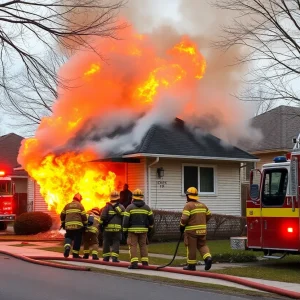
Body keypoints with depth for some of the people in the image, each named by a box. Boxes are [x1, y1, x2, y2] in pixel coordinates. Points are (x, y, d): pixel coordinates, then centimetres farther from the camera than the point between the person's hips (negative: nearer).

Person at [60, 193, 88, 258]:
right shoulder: (80, 205, 5)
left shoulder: (67, 205, 15)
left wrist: (63, 223, 30)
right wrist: (85, 224, 9)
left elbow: (62, 215, 18)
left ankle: (67, 247, -12)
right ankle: (75, 254, 6)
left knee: (68, 237, 16)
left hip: (68, 225, 3)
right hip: (78, 225, -3)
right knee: (77, 240, 4)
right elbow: (84, 216, -1)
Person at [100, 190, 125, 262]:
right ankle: (114, 257, -9)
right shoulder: (121, 207, 5)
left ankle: (106, 257, 13)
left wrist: (101, 225, 5)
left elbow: (103, 217, -5)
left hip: (107, 227, 0)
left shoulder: (107, 206, 2)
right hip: (117, 228, 0)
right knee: (116, 243, 1)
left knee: (106, 243, 10)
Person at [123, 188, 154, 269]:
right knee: (143, 245, 12)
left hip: (132, 230, -3)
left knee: (133, 245, -2)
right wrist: (150, 227, 27)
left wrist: (125, 230, 1)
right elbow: (151, 219, 9)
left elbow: (126, 219, -8)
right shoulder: (146, 207, 6)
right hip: (143, 229, 3)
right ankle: (145, 262, 11)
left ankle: (134, 263, -11)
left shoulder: (130, 207, -4)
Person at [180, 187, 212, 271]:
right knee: (202, 245, 15)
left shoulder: (188, 205, -12)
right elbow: (209, 215, 18)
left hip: (191, 230, -6)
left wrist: (182, 226, -3)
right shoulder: (203, 205, 10)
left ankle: (191, 265, 9)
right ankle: (208, 257, -8)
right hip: (202, 229, 6)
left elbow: (184, 218, -19)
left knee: (191, 248, 2)